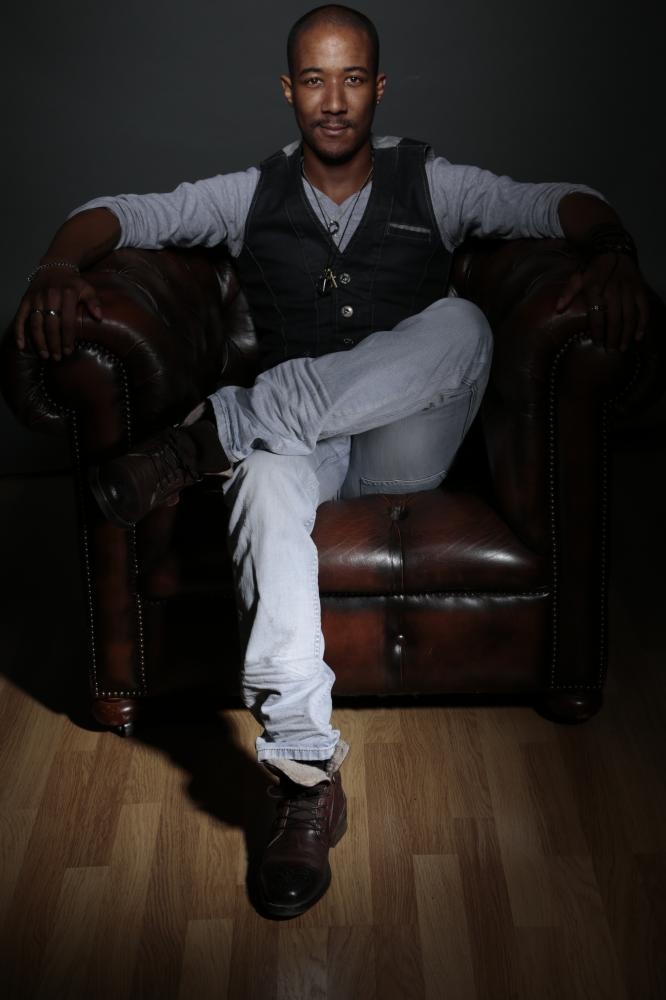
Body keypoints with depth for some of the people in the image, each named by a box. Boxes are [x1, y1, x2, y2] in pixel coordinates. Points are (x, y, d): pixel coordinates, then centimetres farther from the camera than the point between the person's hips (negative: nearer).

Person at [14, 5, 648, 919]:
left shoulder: (433, 186, 7)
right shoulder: (251, 196, 9)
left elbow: (565, 205, 0)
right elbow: (117, 214, 3)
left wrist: (615, 253, -24)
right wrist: (59, 266, -20)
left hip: (402, 454, 0)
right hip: (297, 441, 0)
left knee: (460, 323, -31)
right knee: (266, 475, -39)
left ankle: (209, 433, -30)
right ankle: (308, 773, -45)